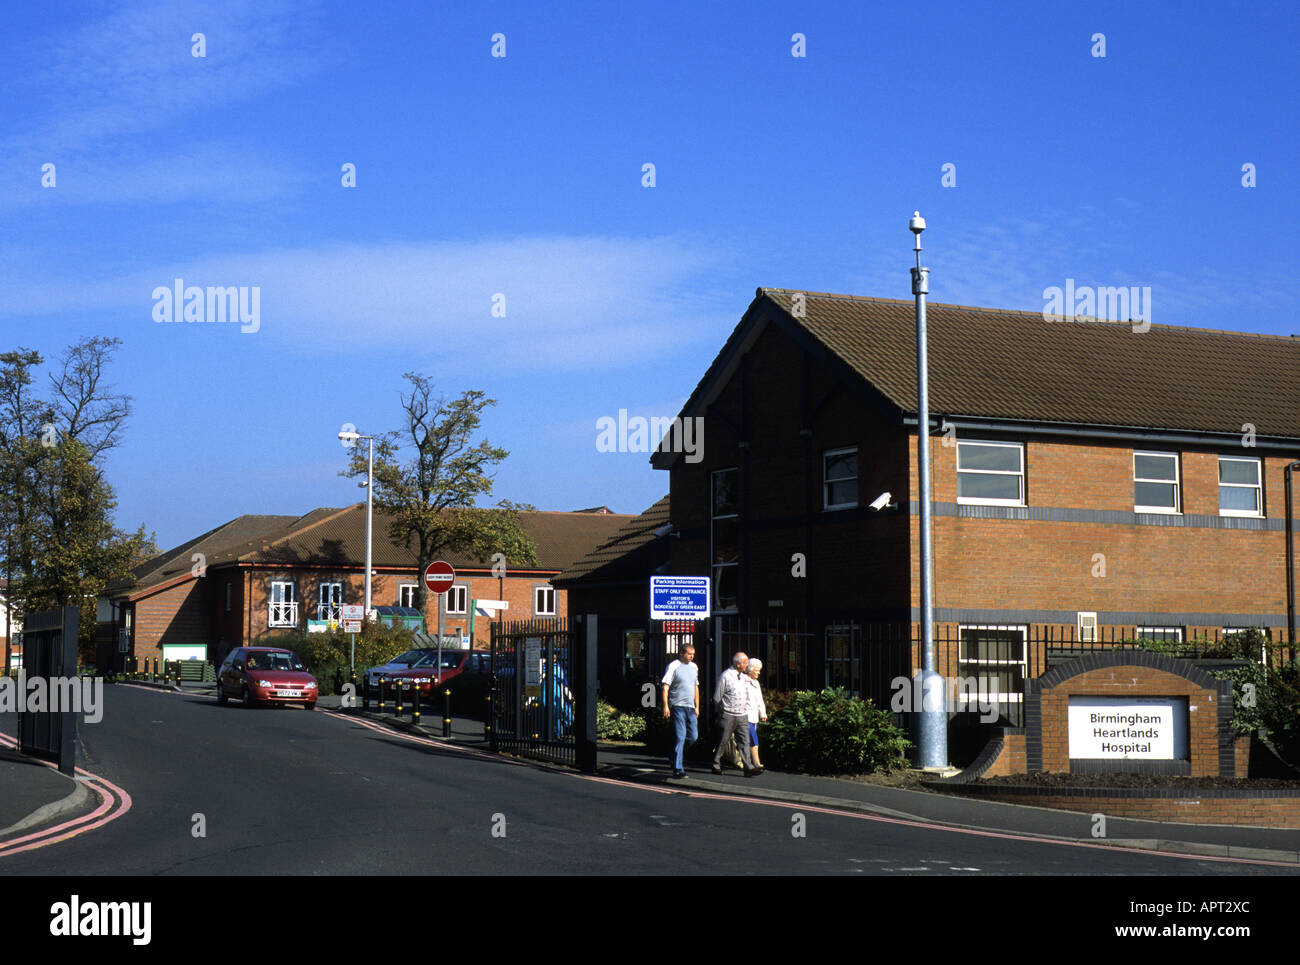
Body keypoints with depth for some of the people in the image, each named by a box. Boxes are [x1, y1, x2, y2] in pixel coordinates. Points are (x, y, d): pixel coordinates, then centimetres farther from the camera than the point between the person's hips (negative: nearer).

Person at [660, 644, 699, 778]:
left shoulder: (694, 667, 15)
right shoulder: (673, 667, -6)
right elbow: (665, 687, -9)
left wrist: (697, 707, 21)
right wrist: (665, 706, -17)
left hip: (690, 708, 7)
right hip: (678, 707, -7)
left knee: (693, 736, 5)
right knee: (680, 737, -10)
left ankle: (674, 757, 25)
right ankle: (678, 768, -7)